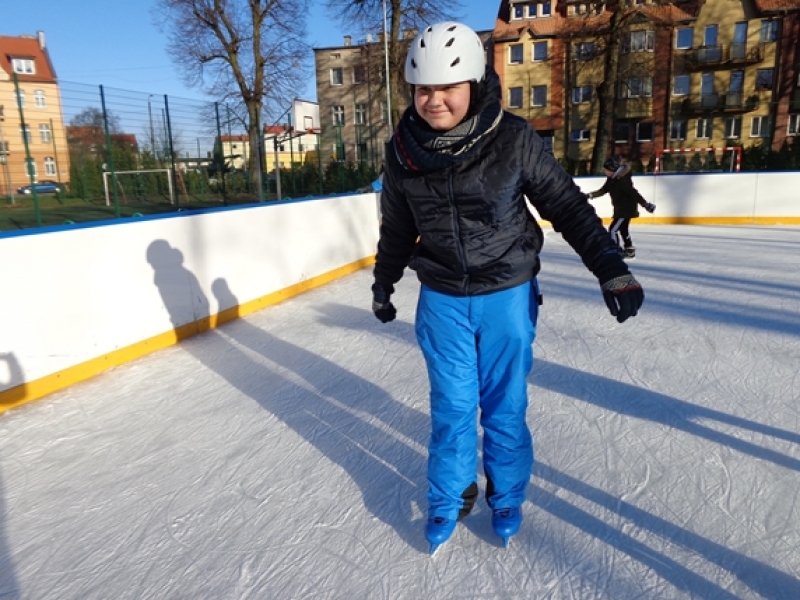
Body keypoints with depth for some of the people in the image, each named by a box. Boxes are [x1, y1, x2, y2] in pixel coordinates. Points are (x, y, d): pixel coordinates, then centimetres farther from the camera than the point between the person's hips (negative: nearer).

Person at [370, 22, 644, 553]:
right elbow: (397, 228, 9)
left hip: (507, 296, -1)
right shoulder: (404, 150, -6)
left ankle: (507, 498, 35)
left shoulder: (514, 140, -14)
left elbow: (568, 206, -6)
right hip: (442, 300, 2)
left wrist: (612, 270, -10)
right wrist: (383, 284, 19)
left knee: (505, 405, 11)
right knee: (451, 406, 11)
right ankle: (450, 498, 33)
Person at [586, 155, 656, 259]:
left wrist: (646, 204, -24)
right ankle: (629, 249, 33)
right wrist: (590, 195, 4)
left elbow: (633, 193, -26)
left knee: (613, 229, -11)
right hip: (621, 208, 10)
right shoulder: (612, 179, 1)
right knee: (623, 229, 21)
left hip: (627, 209, -10)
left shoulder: (622, 180, -26)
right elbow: (603, 190, 11)